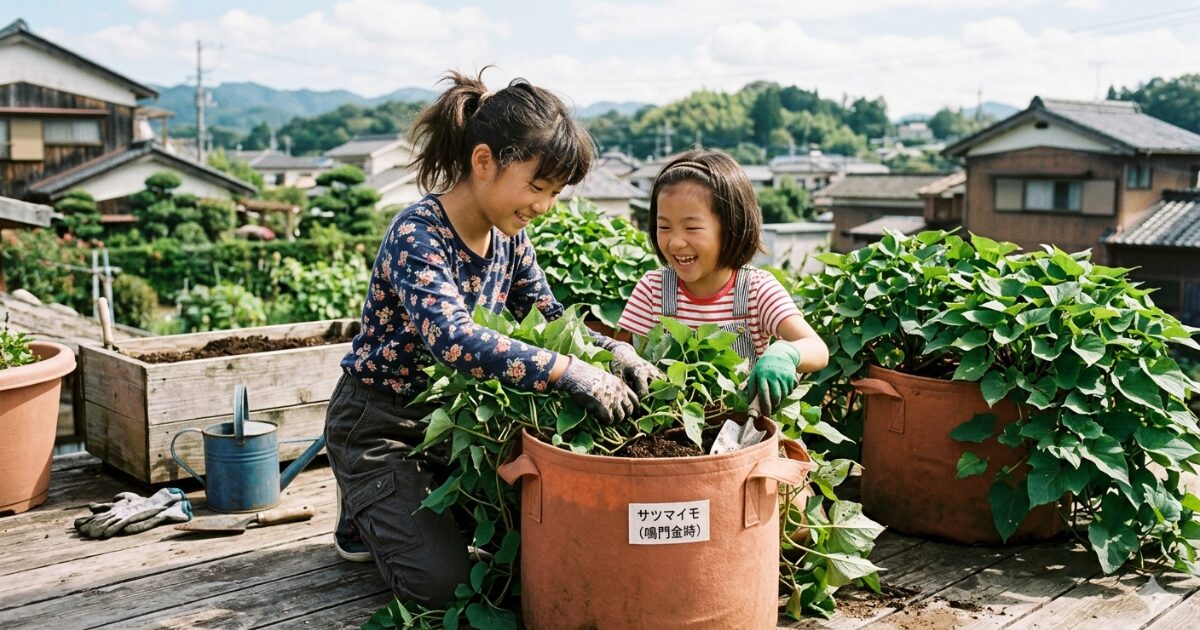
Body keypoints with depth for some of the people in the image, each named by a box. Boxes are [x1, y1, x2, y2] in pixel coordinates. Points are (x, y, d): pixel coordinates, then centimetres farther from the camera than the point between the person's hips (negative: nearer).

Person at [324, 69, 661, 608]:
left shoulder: (508, 235, -4)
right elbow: (455, 340, -45)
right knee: (444, 581, -13)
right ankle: (365, 512, 16)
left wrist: (612, 351, -17)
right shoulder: (416, 237, -29)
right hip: (379, 425, -7)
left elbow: (547, 318, 3)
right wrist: (573, 373, -49)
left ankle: (402, 503, 22)